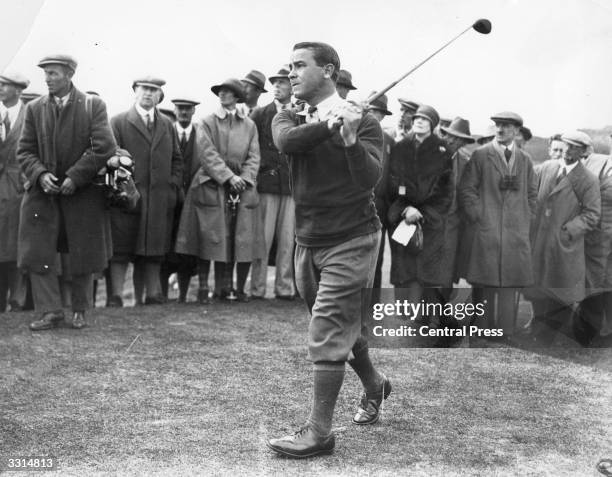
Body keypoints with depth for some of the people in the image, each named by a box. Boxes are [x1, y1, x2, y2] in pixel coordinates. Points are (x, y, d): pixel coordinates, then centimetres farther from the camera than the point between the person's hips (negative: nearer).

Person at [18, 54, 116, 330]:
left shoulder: (93, 106, -3)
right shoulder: (35, 109, 6)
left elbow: (104, 147, -11)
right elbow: (24, 151, 5)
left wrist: (75, 177, -16)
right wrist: (40, 174, -14)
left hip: (83, 192, -2)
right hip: (43, 192, 3)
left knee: (83, 256, 5)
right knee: (38, 253, -3)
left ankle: (80, 311, 21)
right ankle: (51, 311, 6)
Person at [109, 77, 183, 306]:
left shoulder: (167, 125, 18)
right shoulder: (119, 122, 5)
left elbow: (176, 159, 19)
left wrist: (174, 186, 6)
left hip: (160, 199, 4)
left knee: (153, 252, 4)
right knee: (121, 251, -3)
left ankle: (150, 295, 8)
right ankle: (116, 296, 0)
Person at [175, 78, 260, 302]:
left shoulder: (249, 125, 14)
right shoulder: (208, 122, 7)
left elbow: (253, 157, 7)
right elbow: (209, 155, -3)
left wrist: (244, 179, -10)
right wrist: (229, 177, -14)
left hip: (242, 187, 2)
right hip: (212, 187, -2)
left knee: (243, 240, -3)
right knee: (209, 238, -5)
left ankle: (239, 288, 6)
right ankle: (203, 286, 2)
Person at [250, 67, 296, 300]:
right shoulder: (259, 114, 8)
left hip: (292, 185, 1)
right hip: (267, 184, -1)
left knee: (287, 239, 2)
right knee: (263, 238, -3)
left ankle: (284, 287, 9)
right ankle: (257, 288, 3)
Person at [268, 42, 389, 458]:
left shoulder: (363, 121, -8)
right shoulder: (291, 119, 5)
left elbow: (370, 178, -23)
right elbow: (286, 142, -19)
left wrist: (350, 139, -39)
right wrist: (329, 124, -32)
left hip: (351, 240, -6)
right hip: (308, 241, 6)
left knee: (327, 334, -9)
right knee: (343, 325, 20)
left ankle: (319, 432, -1)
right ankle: (374, 385, 45)